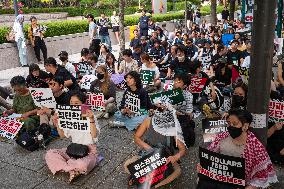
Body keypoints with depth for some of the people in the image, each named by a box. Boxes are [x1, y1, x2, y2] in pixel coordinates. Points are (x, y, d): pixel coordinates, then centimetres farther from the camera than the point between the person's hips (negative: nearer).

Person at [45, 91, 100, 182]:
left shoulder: (90, 116, -10)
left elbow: (94, 135, -21)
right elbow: (63, 135, 13)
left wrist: (91, 120, -33)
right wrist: (58, 125, -4)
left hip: (89, 151, -6)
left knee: (81, 165, -39)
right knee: (49, 154, -13)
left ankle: (63, 166, -7)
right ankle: (72, 170, -20)